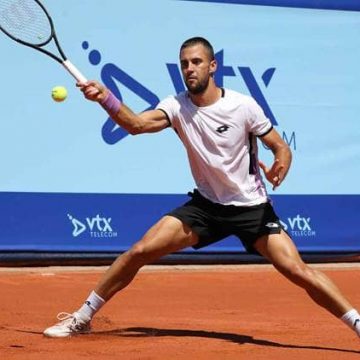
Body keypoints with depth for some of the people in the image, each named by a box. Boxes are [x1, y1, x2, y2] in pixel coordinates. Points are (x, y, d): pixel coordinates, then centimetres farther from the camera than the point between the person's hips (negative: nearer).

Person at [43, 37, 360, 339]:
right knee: (139, 252, -7)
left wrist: (279, 168, -30)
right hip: (206, 204, 3)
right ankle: (82, 318, 7)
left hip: (252, 207, -3)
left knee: (298, 271, -17)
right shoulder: (177, 106, -7)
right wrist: (104, 98, -43)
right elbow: (137, 124, -25)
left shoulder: (243, 105, -13)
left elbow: (281, 147, -6)